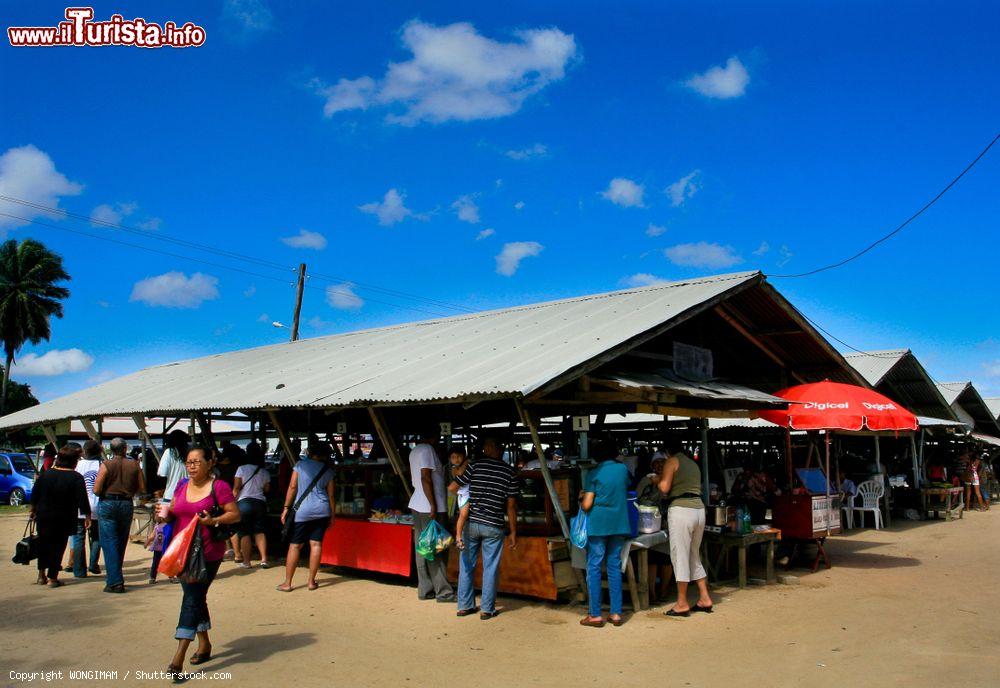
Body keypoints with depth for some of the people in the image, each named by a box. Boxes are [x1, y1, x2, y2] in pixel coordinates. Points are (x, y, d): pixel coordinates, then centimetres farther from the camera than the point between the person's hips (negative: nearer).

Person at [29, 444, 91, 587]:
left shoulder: (46, 474, 1)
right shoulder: (76, 478, -13)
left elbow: (35, 494, 9)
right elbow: (82, 500, -14)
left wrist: (33, 510, 22)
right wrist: (87, 515, -6)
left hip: (43, 516, 4)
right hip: (63, 519, -4)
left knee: (43, 544, 19)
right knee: (58, 546, 4)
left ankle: (42, 575, 24)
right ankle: (52, 578, 6)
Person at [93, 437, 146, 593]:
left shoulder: (106, 465, -7)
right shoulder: (134, 465, 1)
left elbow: (96, 490, -10)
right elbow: (142, 488, 2)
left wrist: (107, 493, 10)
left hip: (107, 504, -3)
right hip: (127, 505, 3)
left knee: (109, 543, -1)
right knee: (121, 543, 15)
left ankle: (115, 582, -6)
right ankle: (115, 577, 25)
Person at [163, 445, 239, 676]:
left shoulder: (218, 487, -9)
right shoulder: (181, 487, 9)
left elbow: (235, 514, -9)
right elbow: (173, 513, 19)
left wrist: (213, 520, -25)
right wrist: (166, 513, -3)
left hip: (207, 553, -6)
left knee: (192, 599, -9)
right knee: (196, 598, 17)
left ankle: (178, 658, -8)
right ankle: (204, 644, 33)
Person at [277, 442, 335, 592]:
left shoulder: (300, 465, 2)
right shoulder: (328, 471, 7)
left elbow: (292, 487, -3)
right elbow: (330, 495, 7)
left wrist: (286, 508, 2)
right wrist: (332, 516, 14)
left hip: (302, 511, -2)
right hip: (322, 511, 2)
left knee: (295, 546, 2)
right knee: (316, 544, 5)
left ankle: (287, 583, 5)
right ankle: (311, 581, 9)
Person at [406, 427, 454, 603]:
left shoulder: (414, 451, 16)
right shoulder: (428, 450, -12)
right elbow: (425, 479, -20)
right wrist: (433, 506, -20)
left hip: (417, 506, 9)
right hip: (430, 508, -9)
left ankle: (425, 590, 14)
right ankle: (443, 591, 1)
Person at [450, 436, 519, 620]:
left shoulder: (475, 465, -3)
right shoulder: (509, 472, 0)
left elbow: (452, 488, -5)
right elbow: (511, 505, 0)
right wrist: (513, 532, 6)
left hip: (471, 522, 1)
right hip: (493, 526, 0)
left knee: (466, 566, 13)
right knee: (490, 568, 8)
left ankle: (464, 606, 20)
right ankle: (487, 609, 11)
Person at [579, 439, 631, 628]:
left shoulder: (594, 474, -7)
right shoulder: (623, 469, 5)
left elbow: (587, 505, -10)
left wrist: (581, 501, 11)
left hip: (598, 524, -4)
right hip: (619, 524, 4)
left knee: (594, 567, 2)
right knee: (615, 567, 10)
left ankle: (595, 615, 4)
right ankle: (616, 613, 10)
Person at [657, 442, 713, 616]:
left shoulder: (672, 462, -2)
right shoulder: (693, 464, 20)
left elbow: (664, 488, -10)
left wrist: (658, 480, 10)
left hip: (680, 510, -7)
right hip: (699, 509, 8)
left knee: (680, 556, -2)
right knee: (694, 556, 17)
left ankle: (682, 604, 2)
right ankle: (705, 599, 18)